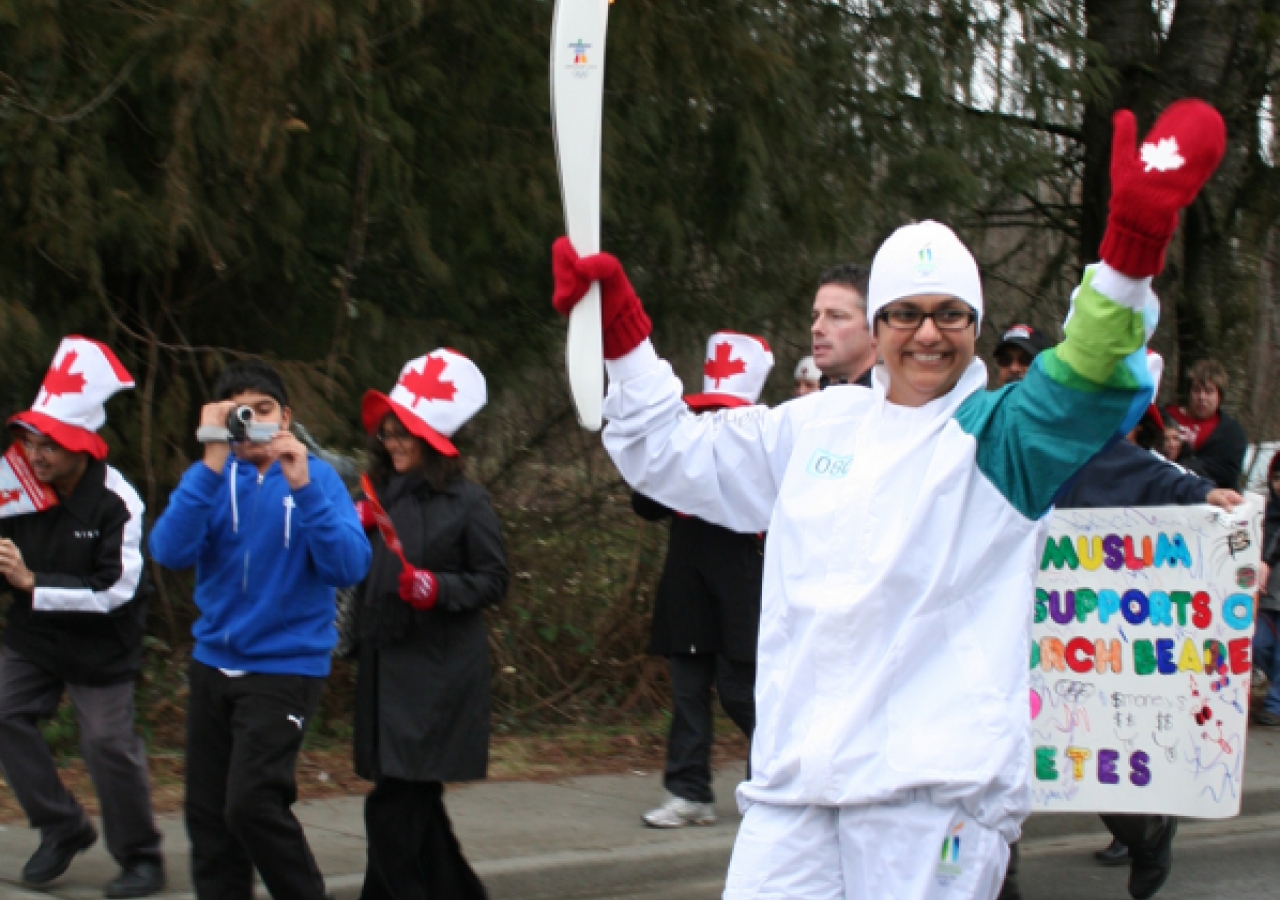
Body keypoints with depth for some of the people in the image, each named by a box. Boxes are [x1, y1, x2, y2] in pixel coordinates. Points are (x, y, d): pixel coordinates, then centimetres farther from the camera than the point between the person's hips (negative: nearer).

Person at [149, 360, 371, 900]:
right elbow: (171, 552, -15)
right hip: (213, 663, 4)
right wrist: (212, 465, -23)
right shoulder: (210, 478, 2)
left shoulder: (314, 476, -5)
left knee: (250, 803, -17)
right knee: (207, 813, 7)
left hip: (285, 667, -4)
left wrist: (303, 486, -28)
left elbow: (349, 567, -18)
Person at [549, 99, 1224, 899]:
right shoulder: (816, 427, 18)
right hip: (797, 772, 4)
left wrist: (1134, 241, -33)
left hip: (936, 780, -4)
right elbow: (673, 456, 26)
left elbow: (1084, 384, -17)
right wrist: (619, 325, 15)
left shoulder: (1001, 436, 4)